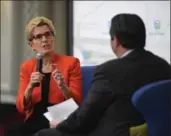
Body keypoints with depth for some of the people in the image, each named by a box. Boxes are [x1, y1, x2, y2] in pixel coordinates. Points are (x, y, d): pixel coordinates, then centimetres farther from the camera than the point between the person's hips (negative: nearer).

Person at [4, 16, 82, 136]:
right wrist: (30, 87, -14)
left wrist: (63, 86, -21)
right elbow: (21, 107, 5)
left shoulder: (71, 62, 2)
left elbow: (76, 103, -2)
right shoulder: (27, 66, 11)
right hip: (34, 121, 4)